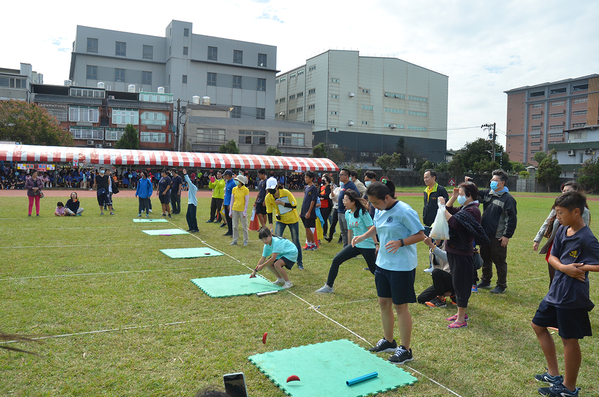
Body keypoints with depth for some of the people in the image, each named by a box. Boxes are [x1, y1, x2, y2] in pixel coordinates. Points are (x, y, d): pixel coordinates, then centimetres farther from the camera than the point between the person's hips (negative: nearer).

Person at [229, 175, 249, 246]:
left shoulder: (246, 190, -8)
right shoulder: (234, 189, 5)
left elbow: (247, 201, -7)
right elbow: (232, 200, 9)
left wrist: (244, 212, -12)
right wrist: (230, 211, 7)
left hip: (242, 210, -4)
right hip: (234, 210, 4)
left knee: (244, 227, 5)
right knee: (235, 226, 8)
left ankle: (245, 241, 16)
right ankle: (235, 240, 17)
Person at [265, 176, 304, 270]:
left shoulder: (286, 192, -22)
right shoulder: (268, 198, -15)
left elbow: (294, 205, -17)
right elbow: (269, 212, -8)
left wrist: (282, 203, -28)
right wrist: (270, 226, -16)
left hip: (292, 219, -2)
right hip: (280, 220, 2)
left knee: (296, 241, 5)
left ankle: (300, 263, 20)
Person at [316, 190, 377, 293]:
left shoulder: (362, 212, -15)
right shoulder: (347, 213, 7)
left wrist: (376, 244, -15)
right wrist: (349, 245, 24)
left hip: (367, 246, -7)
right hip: (355, 245, 7)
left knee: (374, 270, -3)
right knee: (336, 260, 1)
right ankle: (329, 286, 13)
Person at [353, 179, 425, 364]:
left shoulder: (404, 211, -20)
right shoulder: (379, 210, 3)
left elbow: (421, 235, -16)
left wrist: (400, 242, -29)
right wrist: (363, 236, 6)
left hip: (402, 266, -8)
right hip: (383, 263, 8)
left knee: (400, 306, 2)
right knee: (384, 302, 16)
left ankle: (405, 350, 18)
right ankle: (388, 341, 35)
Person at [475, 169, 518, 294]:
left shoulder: (508, 199, -12)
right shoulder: (487, 193, 7)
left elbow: (512, 219, -13)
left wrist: (507, 236, -15)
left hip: (498, 237, -7)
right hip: (485, 234, 7)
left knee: (499, 261, 5)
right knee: (485, 259, 18)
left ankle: (501, 286, 19)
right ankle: (485, 281, 33)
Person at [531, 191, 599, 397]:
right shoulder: (562, 231, 3)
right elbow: (552, 257, 2)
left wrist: (580, 267, -15)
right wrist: (564, 267, -16)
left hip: (572, 297, -9)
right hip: (555, 291, 9)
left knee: (569, 340, 5)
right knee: (538, 325, 19)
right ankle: (554, 374, 32)